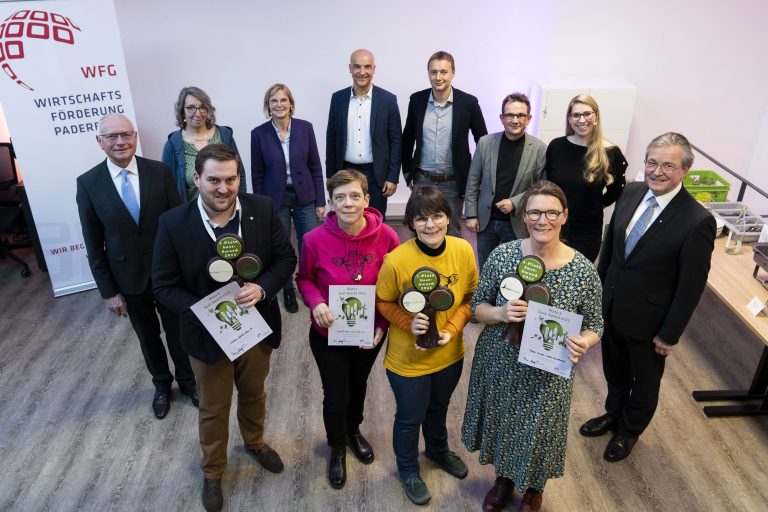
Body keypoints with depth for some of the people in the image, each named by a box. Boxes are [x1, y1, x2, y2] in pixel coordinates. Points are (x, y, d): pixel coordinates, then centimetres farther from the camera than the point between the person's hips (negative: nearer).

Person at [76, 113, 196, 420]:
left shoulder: (159, 171, -10)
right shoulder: (88, 183, -9)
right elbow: (94, 245, -5)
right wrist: (108, 291, -5)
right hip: (128, 278, 1)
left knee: (177, 331, 16)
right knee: (148, 337, 19)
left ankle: (187, 380, 40)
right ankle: (162, 384, 43)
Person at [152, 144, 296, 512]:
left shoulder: (263, 209, -15)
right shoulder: (173, 223, -19)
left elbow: (286, 258, -7)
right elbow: (164, 286, -13)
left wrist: (262, 288, -25)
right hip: (207, 335, -2)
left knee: (253, 395, 28)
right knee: (213, 410, 20)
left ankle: (254, 442, 58)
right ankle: (212, 472, 47)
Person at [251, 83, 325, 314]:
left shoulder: (305, 128, -5)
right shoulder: (259, 133, -7)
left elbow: (315, 166, 0)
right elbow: (257, 174, -1)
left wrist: (320, 201, -1)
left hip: (305, 197, 1)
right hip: (276, 199, 0)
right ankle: (288, 289, 31)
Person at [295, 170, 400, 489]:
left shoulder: (386, 237, -20)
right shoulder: (315, 239, -22)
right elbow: (304, 279, -4)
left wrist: (383, 325, -13)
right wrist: (315, 302, -24)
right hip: (328, 335, -2)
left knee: (358, 386, 27)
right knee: (336, 397, 12)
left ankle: (354, 431, 59)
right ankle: (337, 448, 45)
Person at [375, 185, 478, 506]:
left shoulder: (463, 251, -16)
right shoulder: (396, 260, -26)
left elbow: (471, 297, -3)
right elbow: (383, 302, -11)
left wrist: (452, 329, -16)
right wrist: (409, 323, -27)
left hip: (450, 354, 4)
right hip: (408, 359, -3)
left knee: (439, 408, 30)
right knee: (410, 418, 19)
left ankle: (439, 450, 61)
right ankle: (408, 471, 49)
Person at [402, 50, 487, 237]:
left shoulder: (468, 102, -8)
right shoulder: (417, 100, -1)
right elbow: (407, 137, 11)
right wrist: (407, 170, 11)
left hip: (453, 182, -2)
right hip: (422, 180, 2)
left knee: (452, 233, 10)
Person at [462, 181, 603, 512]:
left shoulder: (583, 271, -17)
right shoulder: (502, 255, -13)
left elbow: (594, 326, -5)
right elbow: (476, 306, -4)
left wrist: (582, 342, -28)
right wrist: (501, 313, -26)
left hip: (547, 376, -1)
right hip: (498, 366, 2)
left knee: (537, 434, 19)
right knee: (499, 426, 22)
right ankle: (503, 478, 55)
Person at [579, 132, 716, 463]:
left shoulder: (697, 221, -25)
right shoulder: (631, 193, -7)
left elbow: (691, 285, -18)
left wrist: (670, 334, -12)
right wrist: (599, 286, 9)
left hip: (648, 320, -5)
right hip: (611, 307, 5)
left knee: (644, 381, 21)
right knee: (614, 371, 27)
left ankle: (629, 431, 46)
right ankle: (613, 414, 54)